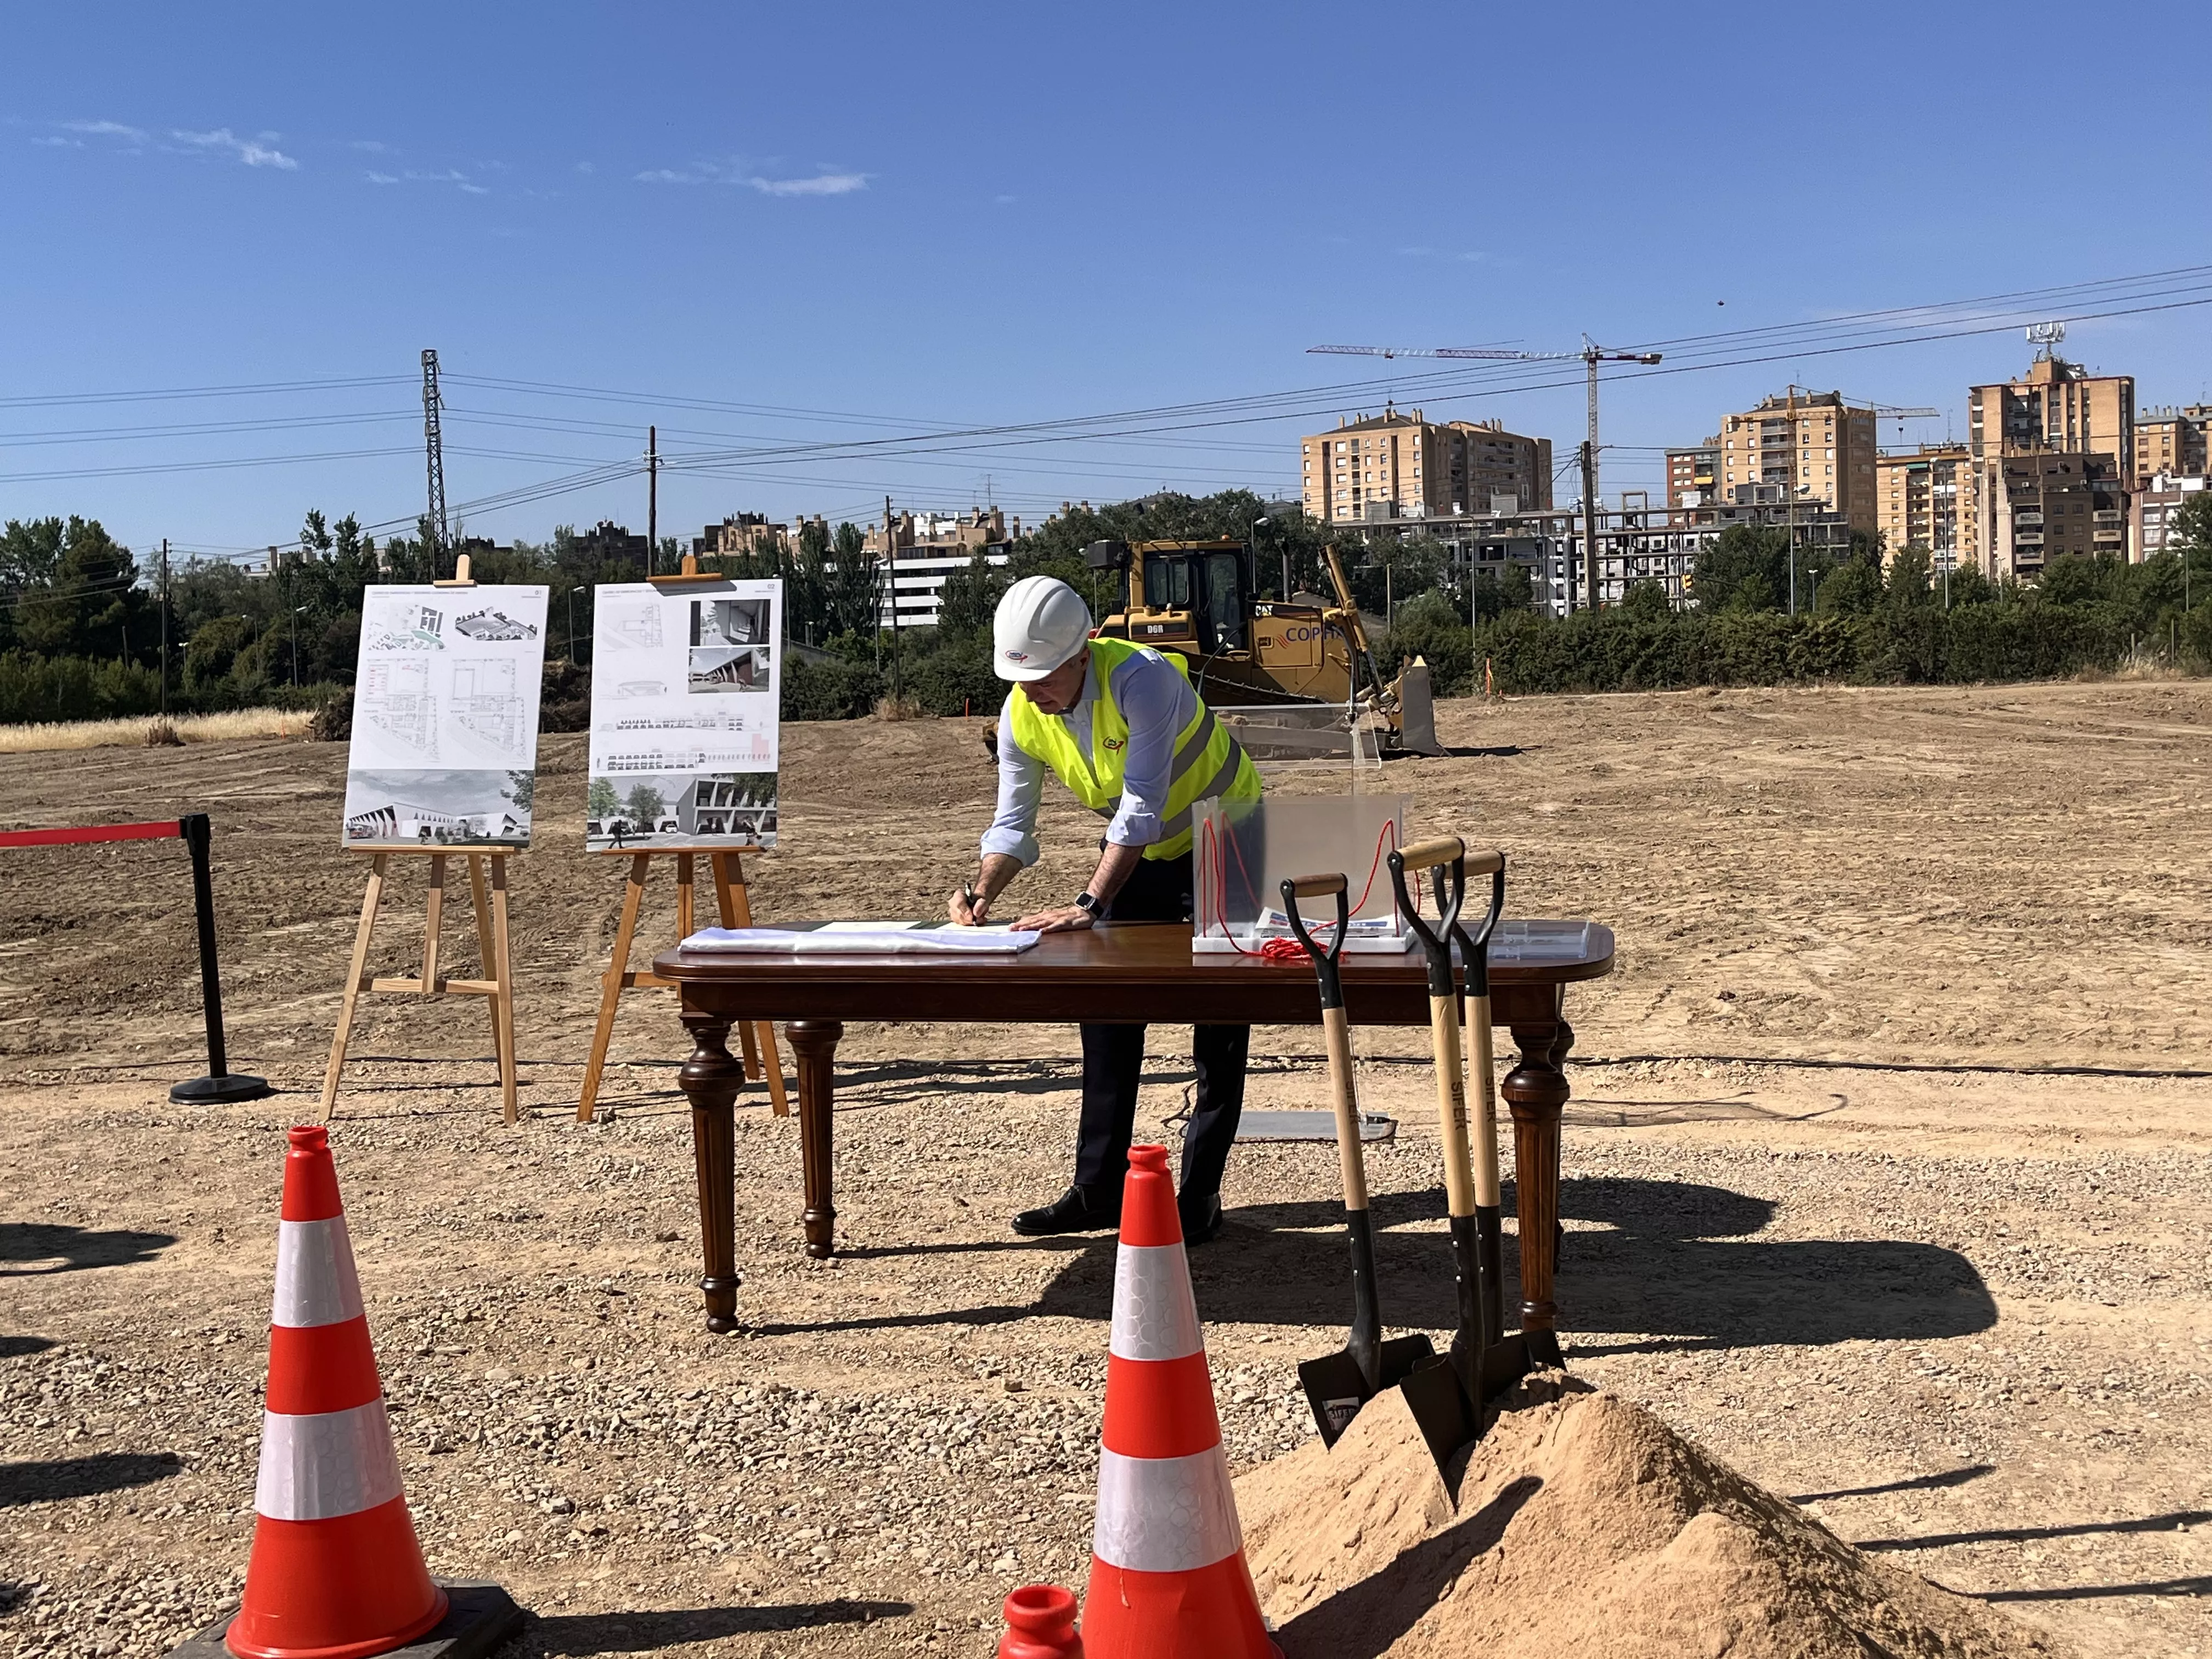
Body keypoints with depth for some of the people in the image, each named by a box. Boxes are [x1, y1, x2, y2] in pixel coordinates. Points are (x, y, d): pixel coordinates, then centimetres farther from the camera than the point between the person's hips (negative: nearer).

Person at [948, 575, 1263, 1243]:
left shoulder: (1142, 680, -35)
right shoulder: (1021, 717, -16)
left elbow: (1142, 805, -38)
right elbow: (1012, 824, -11)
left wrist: (1089, 904, -43)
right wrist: (982, 893, -30)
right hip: (1138, 848, 6)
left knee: (1218, 1019, -5)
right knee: (1107, 1011, 3)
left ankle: (1200, 1195, 1)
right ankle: (1099, 1189, 10)